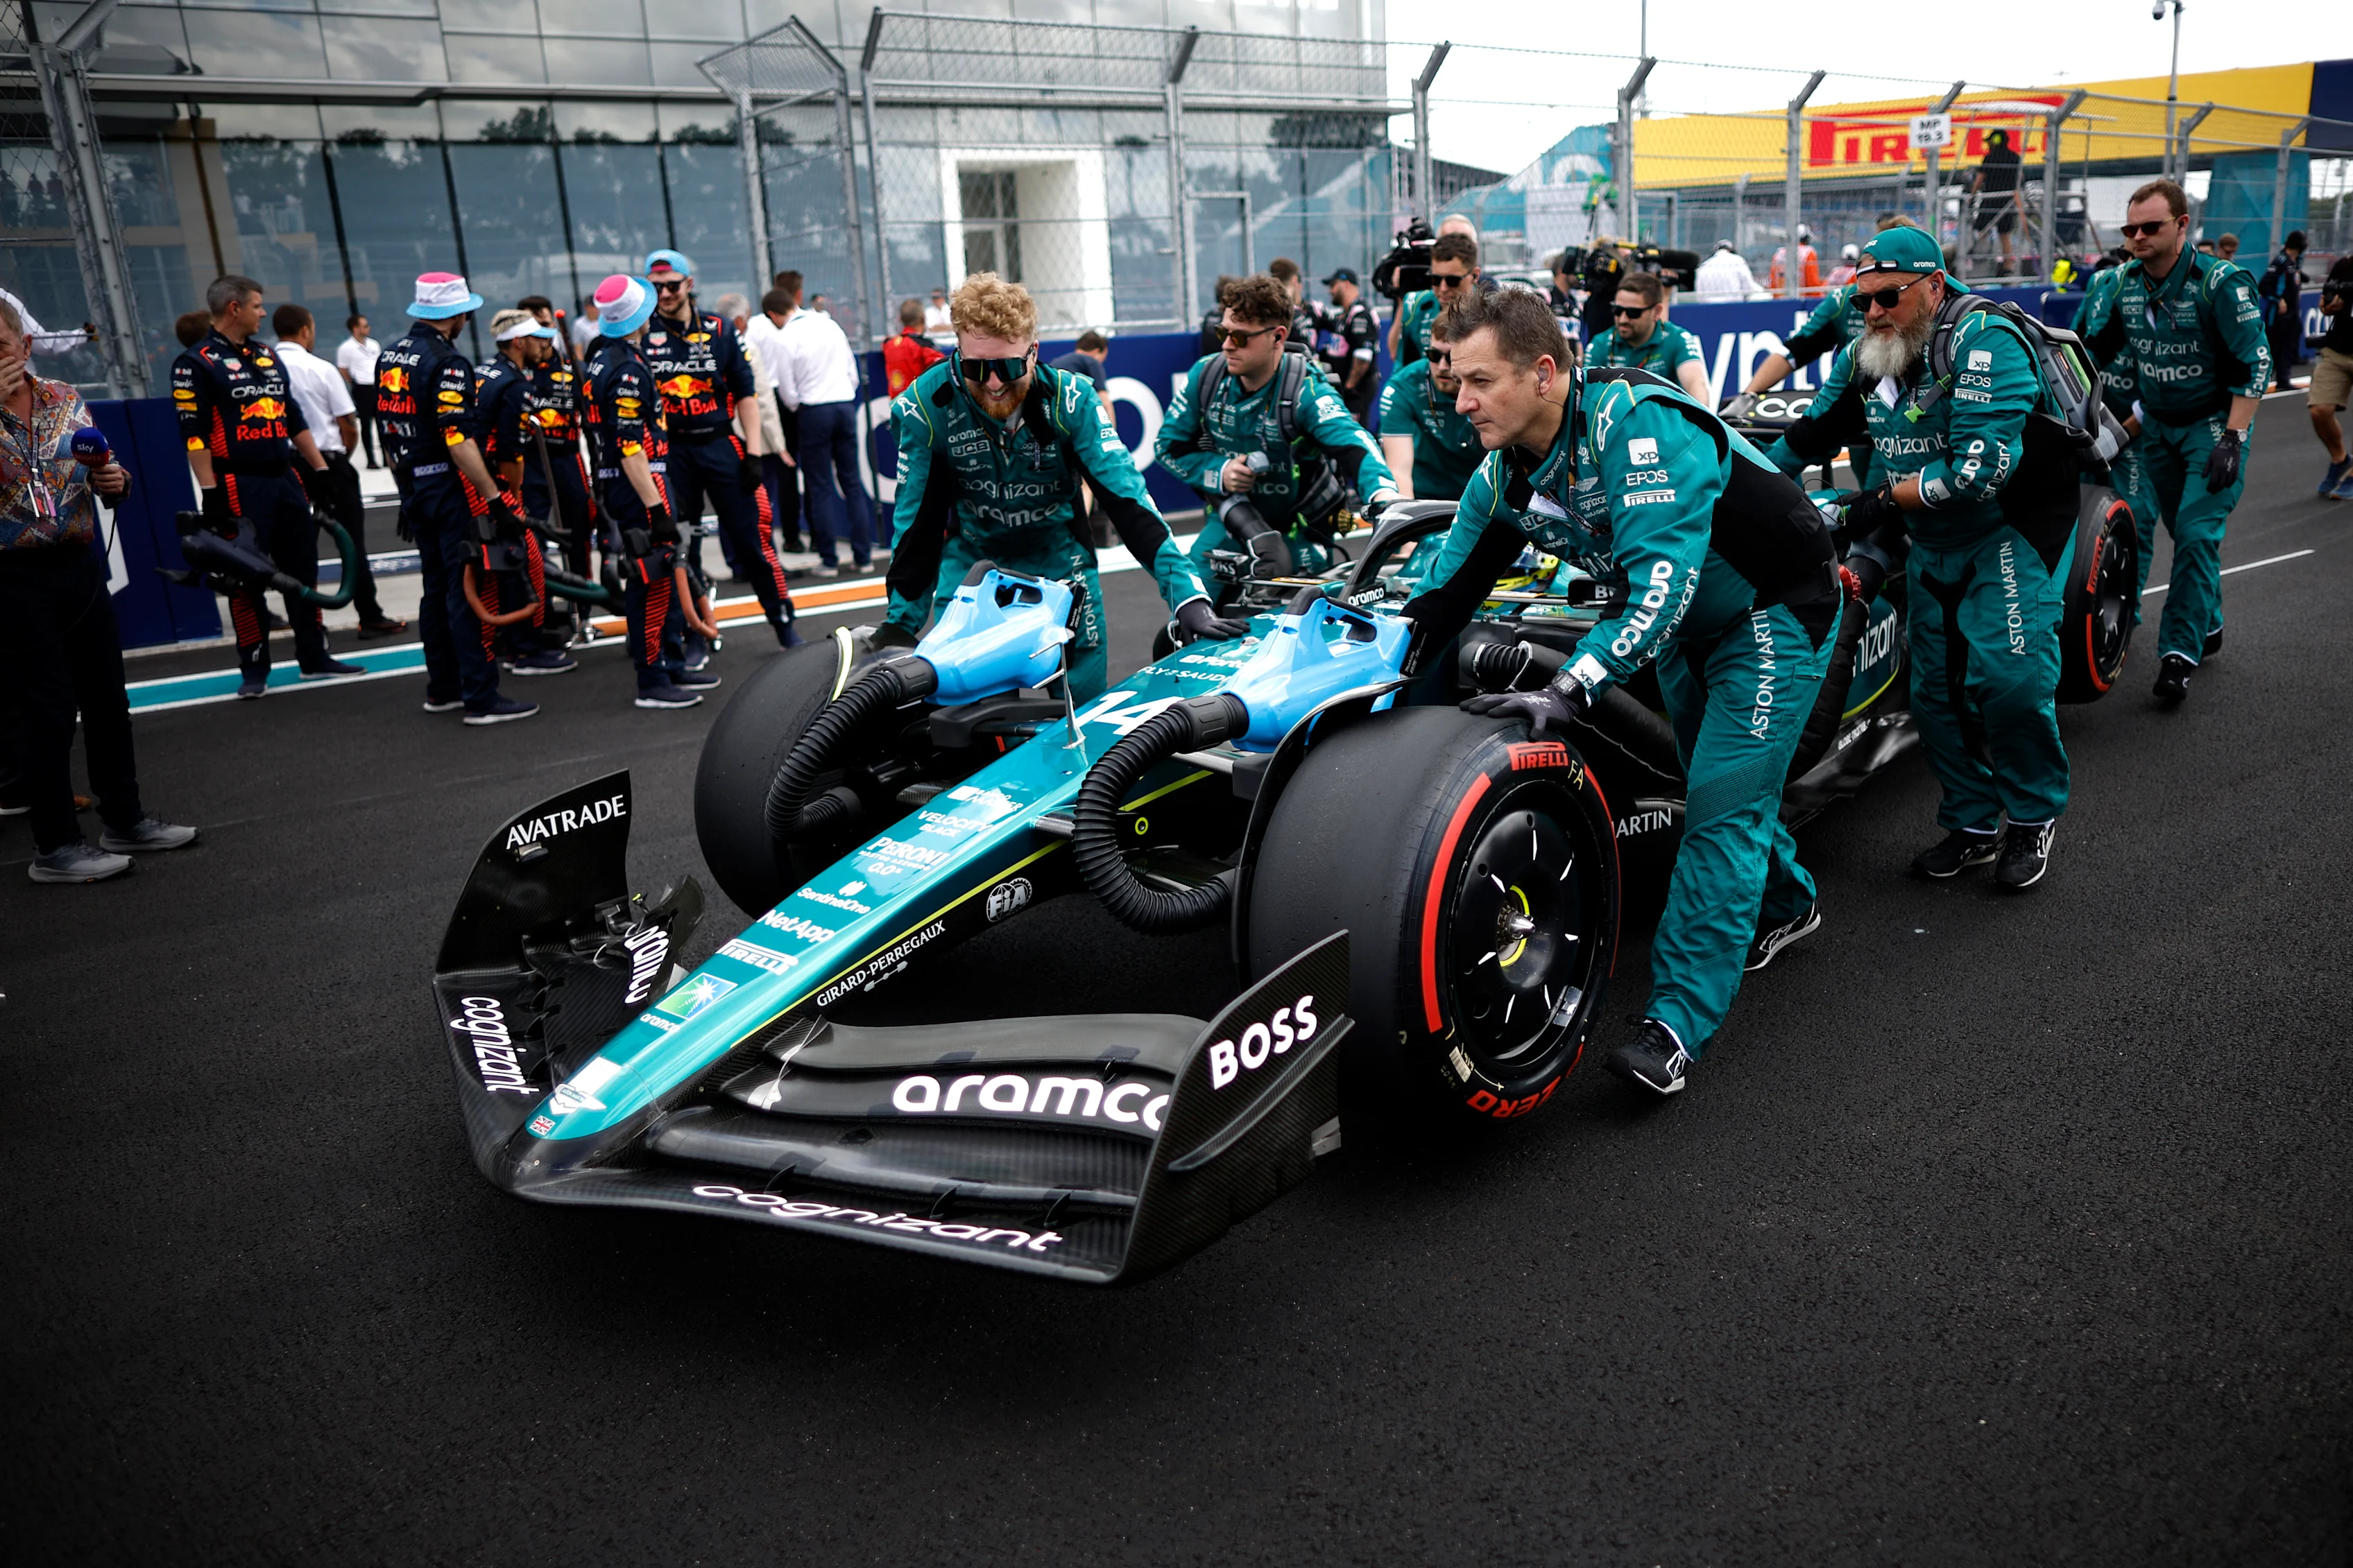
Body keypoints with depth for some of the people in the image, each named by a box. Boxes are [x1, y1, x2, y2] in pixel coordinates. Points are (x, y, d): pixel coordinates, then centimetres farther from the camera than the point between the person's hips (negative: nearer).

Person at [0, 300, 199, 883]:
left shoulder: (66, 400, 7)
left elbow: (104, 473, 14)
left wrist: (114, 480, -9)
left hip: (82, 566, 5)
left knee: (107, 698, 11)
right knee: (47, 710, -3)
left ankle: (123, 821, 24)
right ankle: (54, 846, 6)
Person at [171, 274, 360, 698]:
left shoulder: (268, 357, 16)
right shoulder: (196, 364, -6)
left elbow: (295, 420, 20)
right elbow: (194, 433, -11)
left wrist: (322, 469, 15)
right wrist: (210, 492, -17)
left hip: (285, 479, 7)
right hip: (240, 486, -7)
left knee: (303, 570, 10)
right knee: (248, 579, -1)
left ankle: (314, 657, 20)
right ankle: (254, 670, 7)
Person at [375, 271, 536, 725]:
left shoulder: (390, 358, 12)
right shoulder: (448, 364, -16)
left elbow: (387, 434, 17)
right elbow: (459, 441, -23)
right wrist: (494, 498, -22)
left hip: (415, 488, 9)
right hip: (452, 488, -9)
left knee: (437, 588, 16)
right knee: (472, 591, -6)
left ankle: (442, 689, 23)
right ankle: (482, 699, -6)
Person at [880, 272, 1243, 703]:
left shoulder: (1070, 399, -21)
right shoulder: (925, 405, -20)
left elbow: (1127, 497, -24)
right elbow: (916, 520, -12)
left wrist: (1186, 594, -32)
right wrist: (901, 622, -12)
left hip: (1060, 558, 0)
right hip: (970, 560, 0)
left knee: (1087, 704, 2)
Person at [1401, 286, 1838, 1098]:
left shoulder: (1638, 425, -34)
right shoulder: (1504, 470, -10)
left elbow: (1662, 581, -41)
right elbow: (1446, 589, -4)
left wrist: (1571, 689, -47)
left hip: (1774, 611, -8)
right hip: (1686, 626, 8)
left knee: (1722, 808, -12)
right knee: (1720, 783, 22)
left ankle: (1677, 1023, -11)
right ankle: (1781, 904, 49)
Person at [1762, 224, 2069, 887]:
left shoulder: (1982, 342, -22)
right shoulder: (1863, 357, 0)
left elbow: (1980, 469, -30)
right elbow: (1813, 432, 16)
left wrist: (1886, 499, -25)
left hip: (2013, 528, -7)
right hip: (1931, 545, 7)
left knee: (2008, 677, -16)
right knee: (1936, 689, 5)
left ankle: (2033, 818, 5)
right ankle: (1972, 825, 19)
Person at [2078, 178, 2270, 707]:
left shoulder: (2221, 281, -17)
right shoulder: (2124, 282, -1)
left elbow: (2254, 365, -18)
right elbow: (2091, 347, 11)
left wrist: (2232, 439, -25)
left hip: (2213, 424, -6)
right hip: (2157, 425, 6)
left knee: (2197, 534, -14)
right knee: (2183, 532, 14)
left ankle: (2180, 652, -11)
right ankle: (2208, 626, 31)